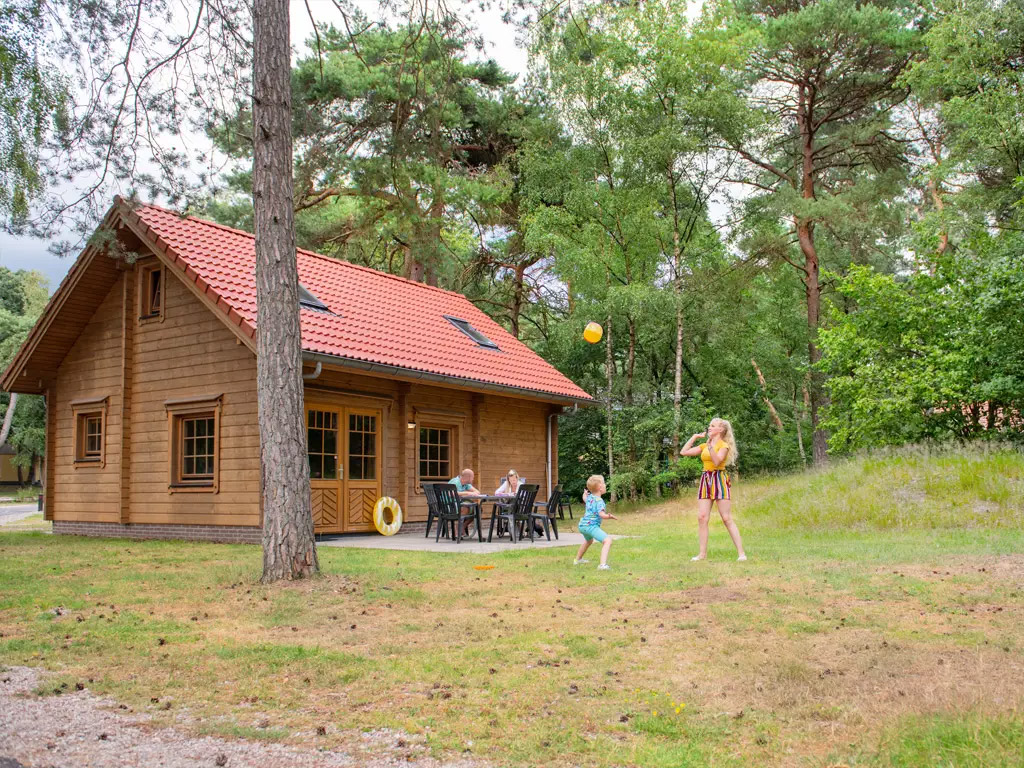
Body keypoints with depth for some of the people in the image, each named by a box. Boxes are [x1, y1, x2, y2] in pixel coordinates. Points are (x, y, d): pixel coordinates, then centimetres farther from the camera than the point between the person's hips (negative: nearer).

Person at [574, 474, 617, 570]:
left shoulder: (589, 497, 9)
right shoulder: (599, 501, -17)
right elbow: (601, 514, -32)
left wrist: (585, 494, 53)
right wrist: (609, 517, -46)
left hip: (582, 525, 10)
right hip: (591, 526, -10)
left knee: (589, 540, 39)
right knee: (607, 541, -22)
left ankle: (578, 559, 58)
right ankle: (603, 564, -40)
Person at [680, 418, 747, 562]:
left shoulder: (724, 445, -2)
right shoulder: (704, 446, 15)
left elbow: (717, 462, -18)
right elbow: (684, 452, 12)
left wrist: (711, 445, -25)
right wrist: (694, 437, 12)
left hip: (719, 479, -6)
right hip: (705, 480, 6)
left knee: (727, 518, -8)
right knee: (702, 517, -2)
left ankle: (741, 552, -4)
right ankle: (702, 553, 2)